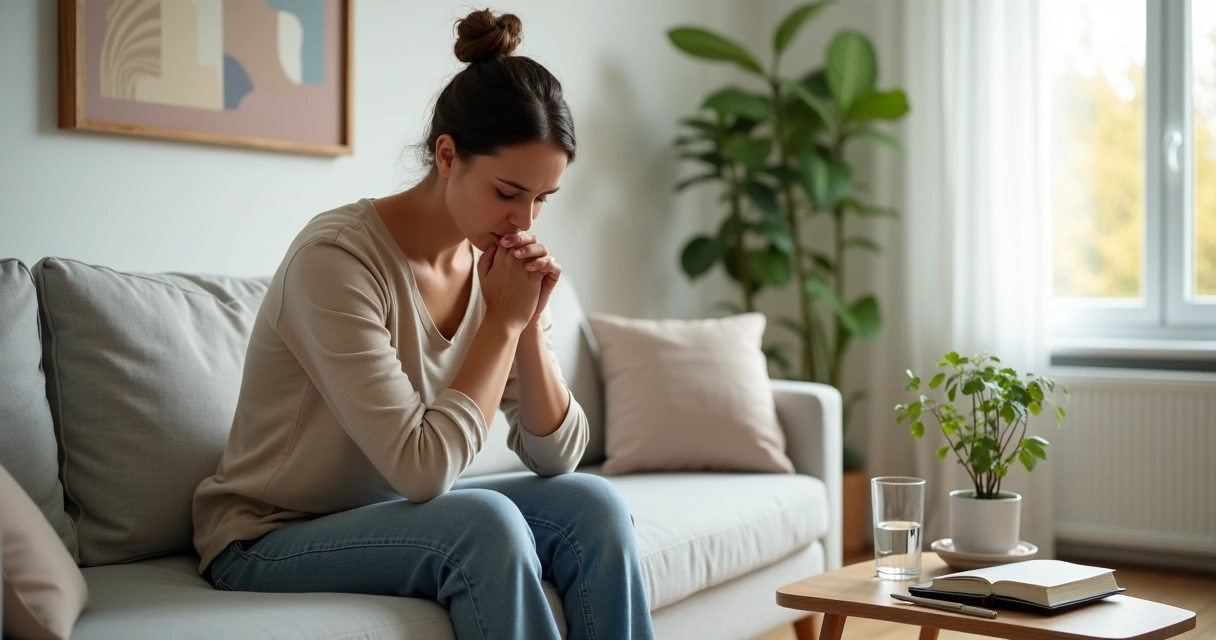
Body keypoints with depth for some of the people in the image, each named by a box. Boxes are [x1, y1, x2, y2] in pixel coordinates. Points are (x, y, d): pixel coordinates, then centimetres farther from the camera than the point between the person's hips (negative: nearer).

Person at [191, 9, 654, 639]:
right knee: (485, 520, -31)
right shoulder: (336, 257, -24)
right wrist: (501, 321, -22)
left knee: (594, 506, -17)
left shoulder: (498, 264, -3)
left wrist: (530, 325, -16)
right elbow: (422, 467, -29)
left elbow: (556, 455, -2)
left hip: (400, 515, 6)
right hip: (267, 540, -6)